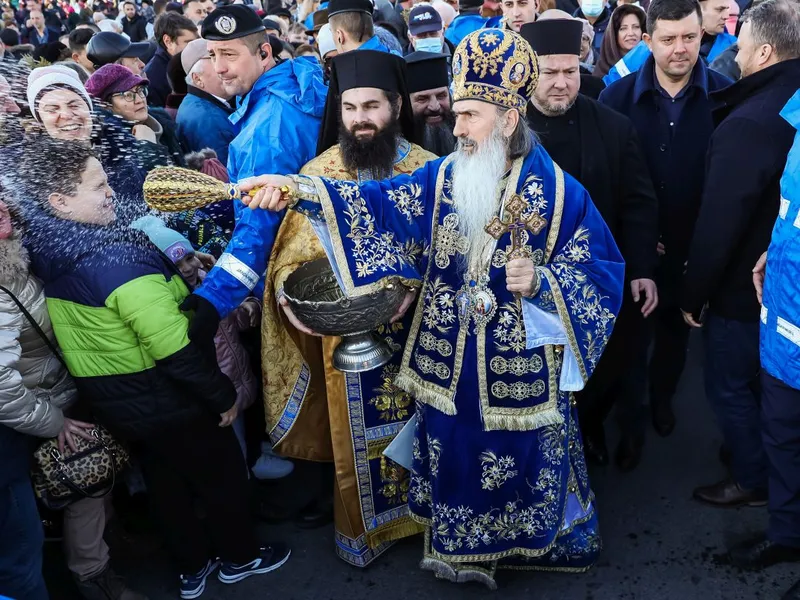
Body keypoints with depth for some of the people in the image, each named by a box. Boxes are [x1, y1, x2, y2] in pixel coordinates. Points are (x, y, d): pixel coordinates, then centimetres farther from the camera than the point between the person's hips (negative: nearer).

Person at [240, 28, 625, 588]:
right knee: (455, 459, 19)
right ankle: (460, 549, 44)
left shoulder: (560, 193, -9)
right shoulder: (442, 178, -2)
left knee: (523, 462, 15)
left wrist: (543, 282, -25)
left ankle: (529, 545, 44)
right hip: (451, 368, 3)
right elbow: (378, 203, -16)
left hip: (523, 371, -2)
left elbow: (602, 274, -7)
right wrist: (299, 189, -29)